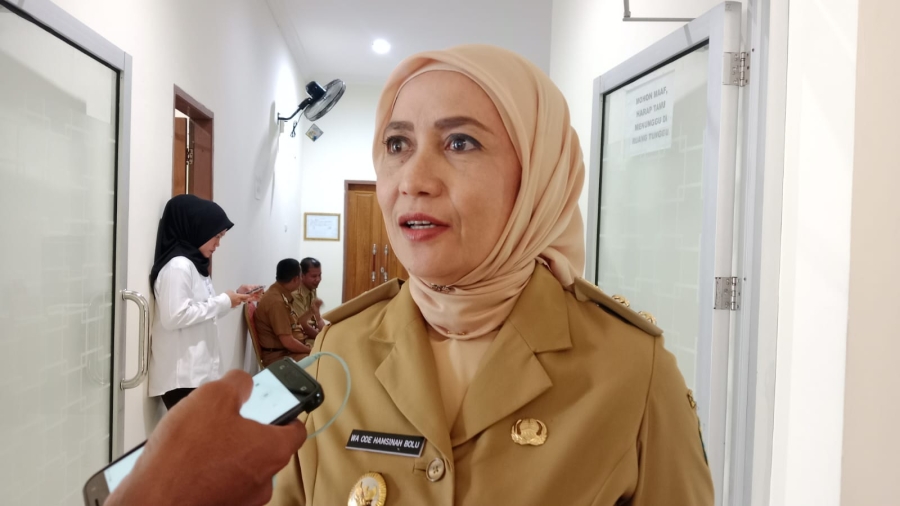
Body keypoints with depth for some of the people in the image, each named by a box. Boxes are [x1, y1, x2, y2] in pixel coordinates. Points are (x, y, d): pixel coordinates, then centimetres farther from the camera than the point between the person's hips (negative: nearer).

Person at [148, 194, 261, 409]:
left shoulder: (194, 264, 16)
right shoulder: (178, 266, -15)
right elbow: (174, 317, -24)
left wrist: (235, 297, 8)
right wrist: (223, 302, -18)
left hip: (198, 372, 9)